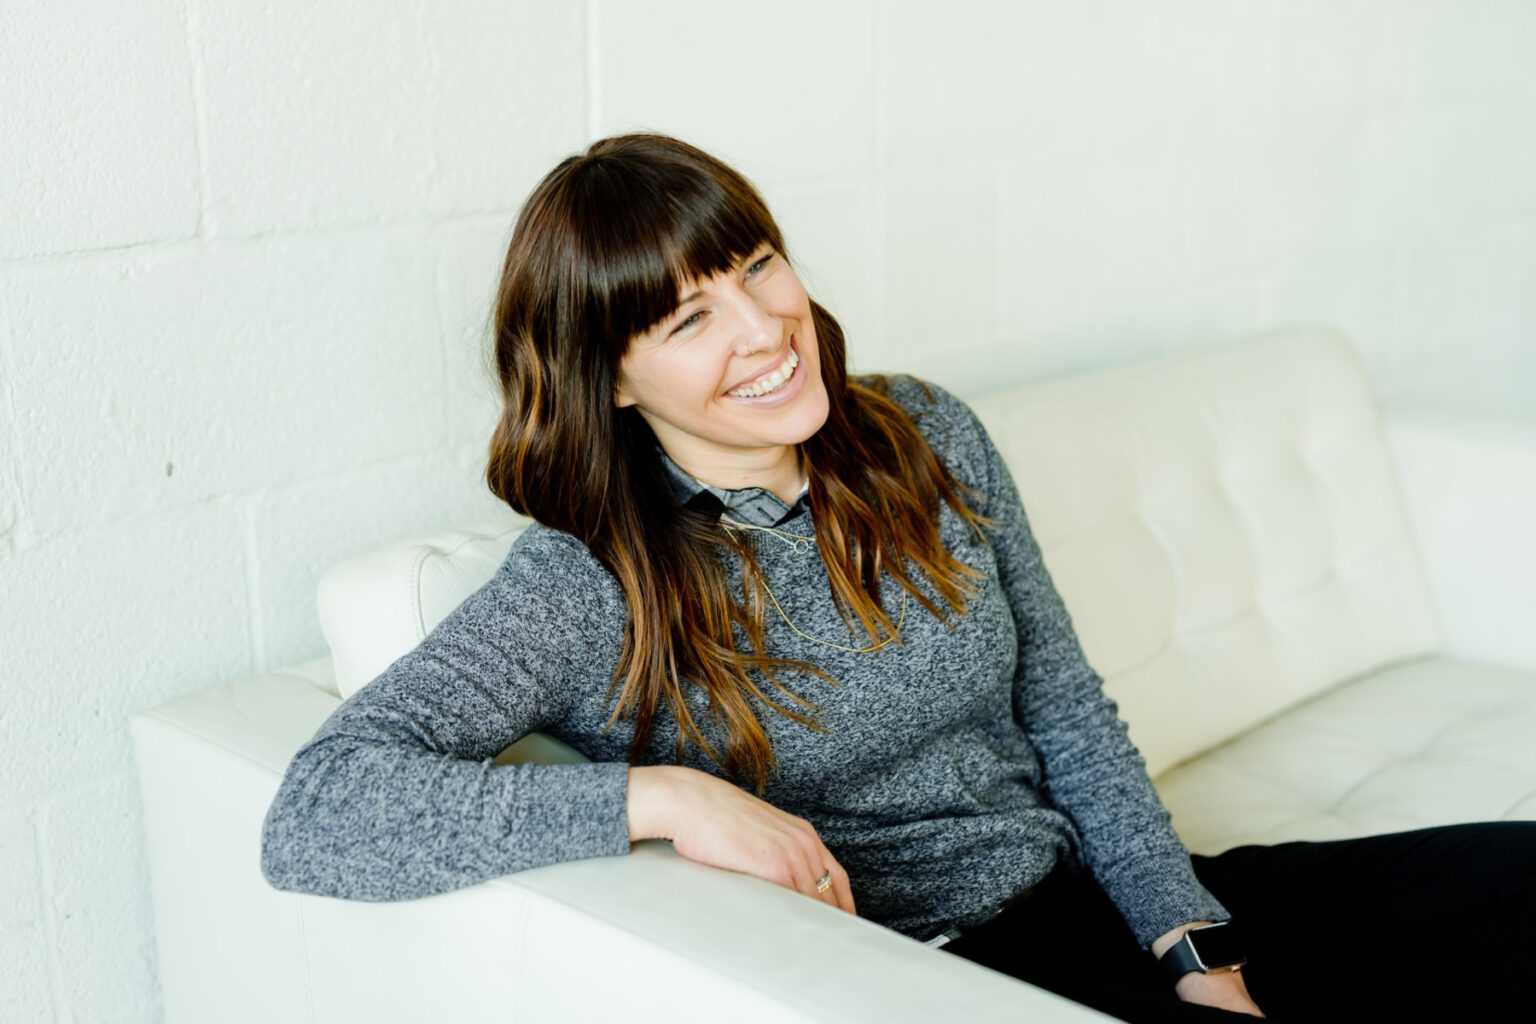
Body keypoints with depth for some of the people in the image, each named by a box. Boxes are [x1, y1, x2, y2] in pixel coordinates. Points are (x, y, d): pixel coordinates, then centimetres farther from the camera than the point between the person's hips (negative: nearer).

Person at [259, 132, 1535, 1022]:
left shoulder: (928, 438, 1)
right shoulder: (592, 586, -15)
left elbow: (1069, 715, 7)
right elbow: (312, 815, -24)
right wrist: (662, 794, -30)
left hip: (1093, 896, 6)